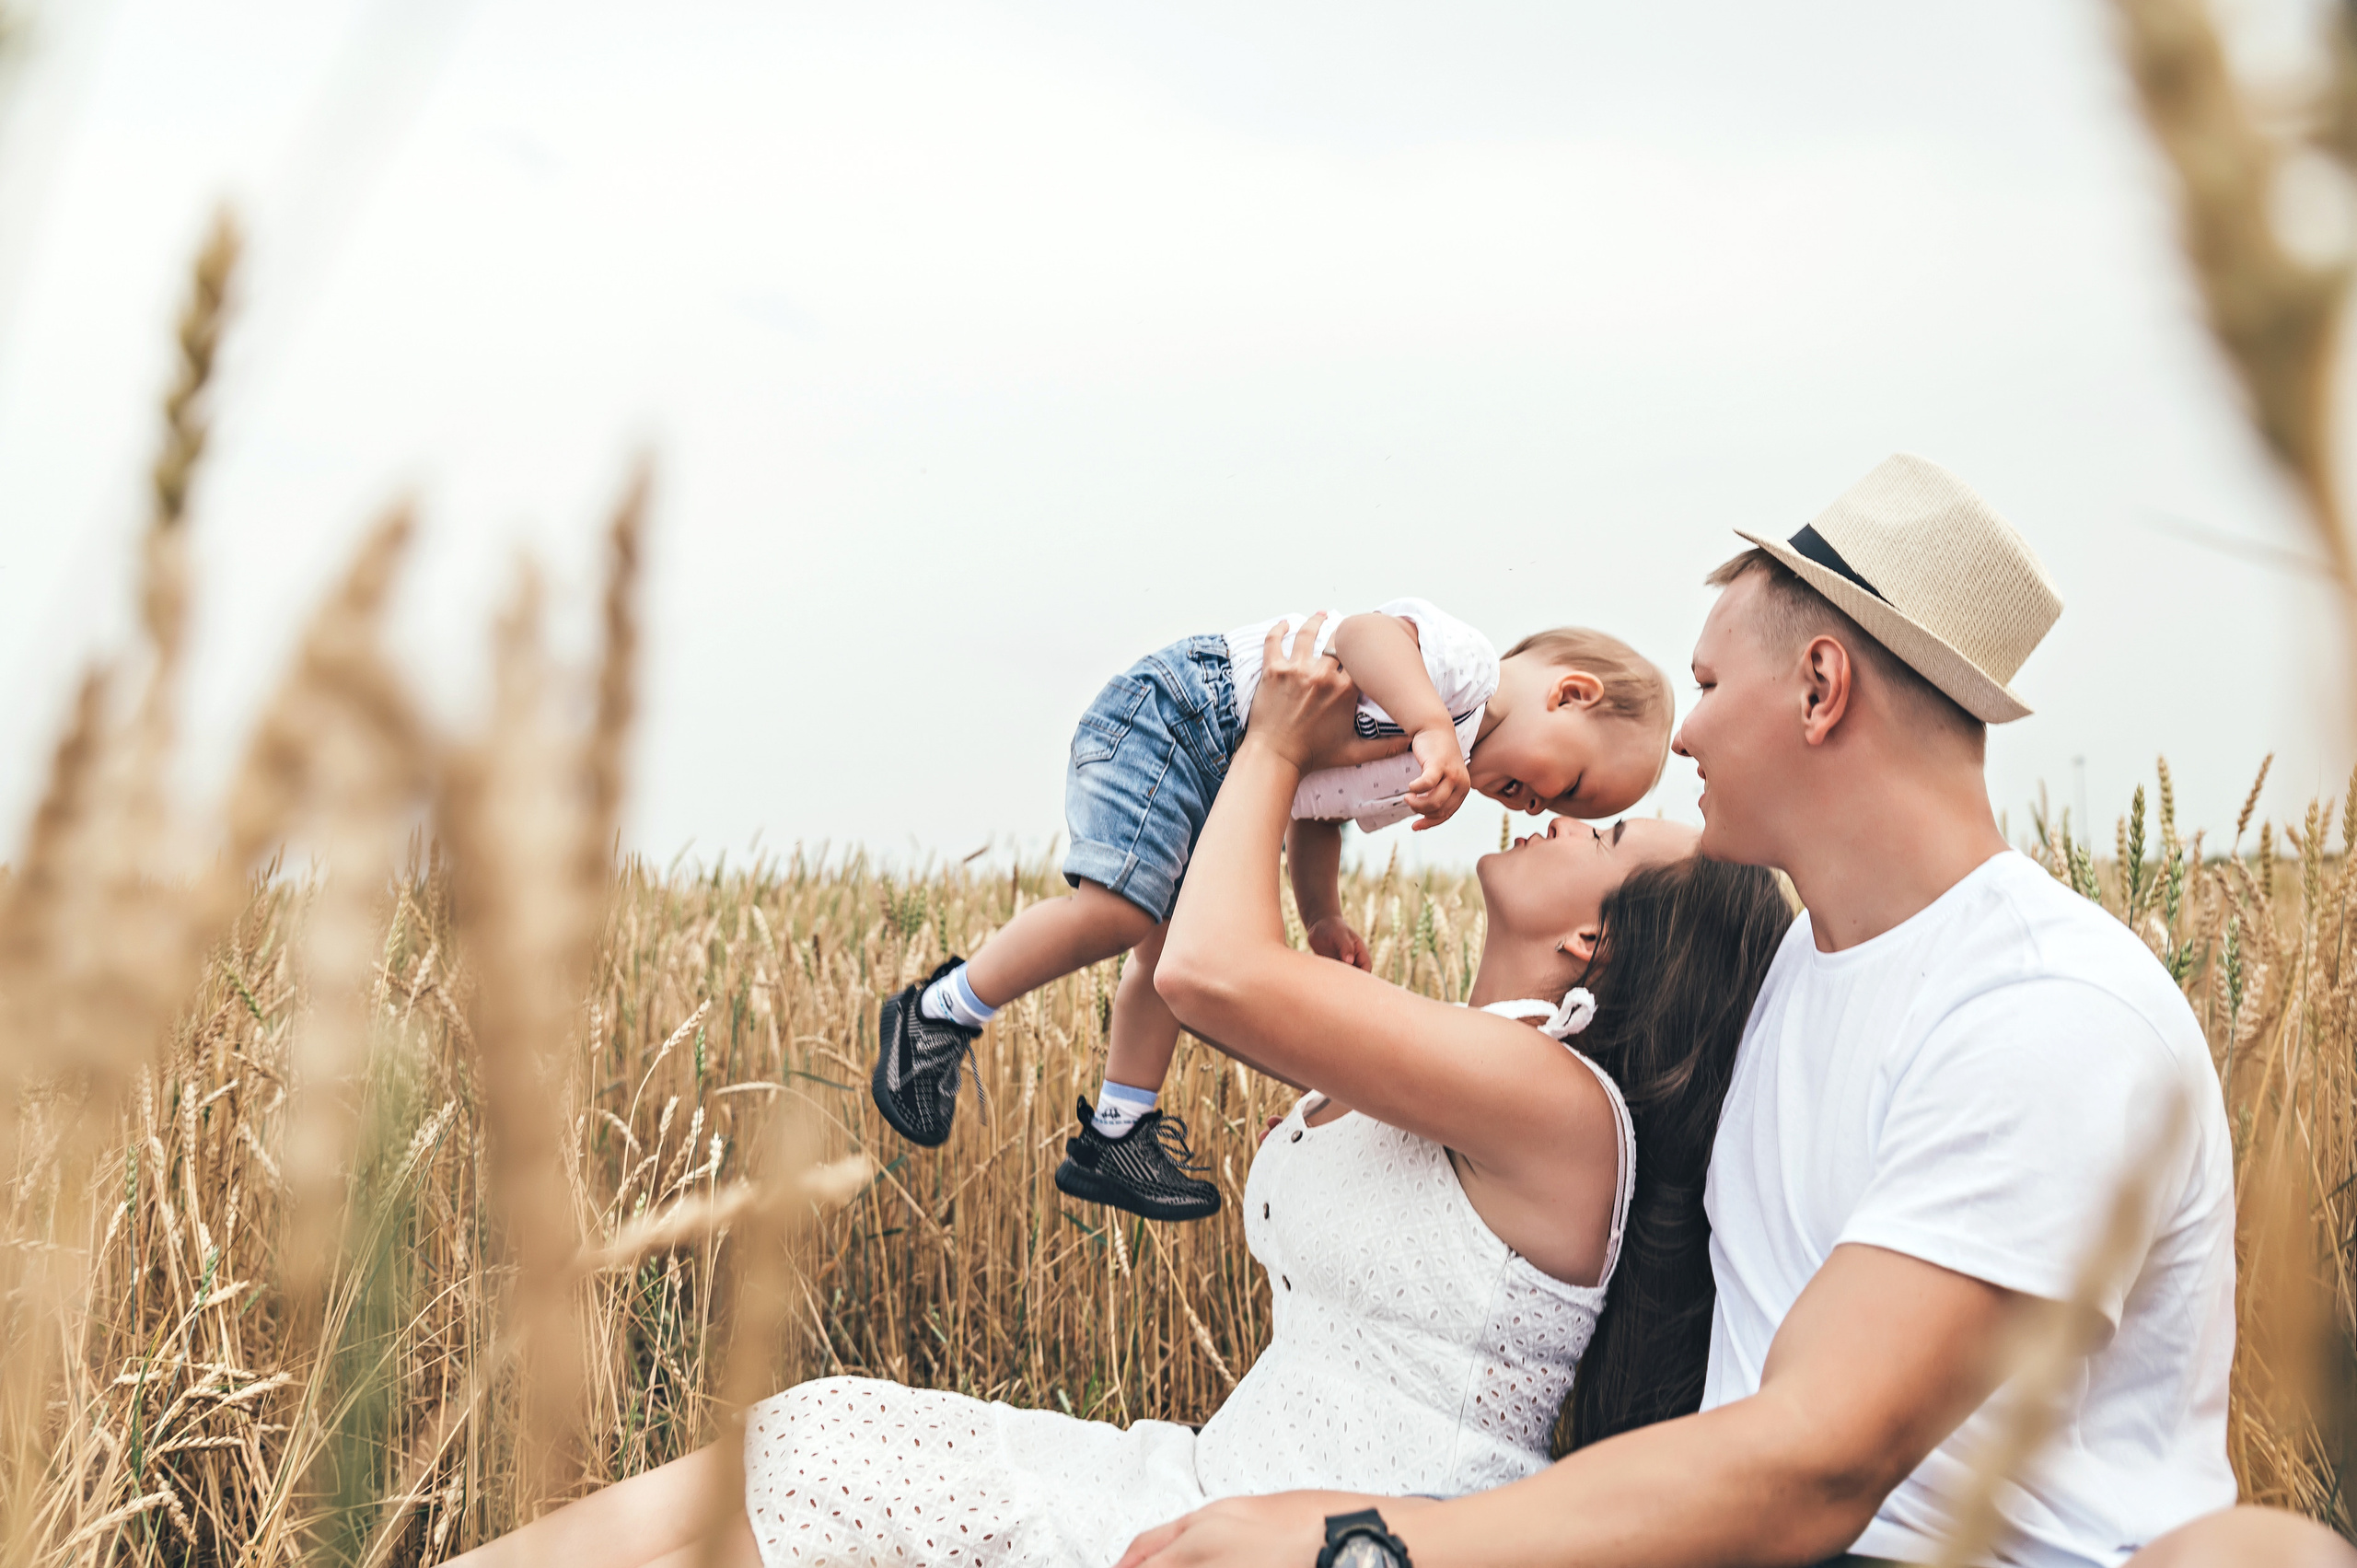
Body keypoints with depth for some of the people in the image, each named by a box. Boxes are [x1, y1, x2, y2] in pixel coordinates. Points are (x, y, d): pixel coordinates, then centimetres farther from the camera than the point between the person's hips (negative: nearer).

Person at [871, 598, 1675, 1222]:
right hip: (1174, 711, -11)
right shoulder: (1465, 659, -15)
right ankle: (937, 1017, -5)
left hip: (1221, 790, 11)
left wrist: (1322, 917, 15)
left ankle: (1116, 1134, 15)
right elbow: (1362, 634, -33)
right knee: (1121, 910, -20)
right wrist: (1434, 729, -43)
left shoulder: (1425, 781, 16)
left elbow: (1315, 819, 22)